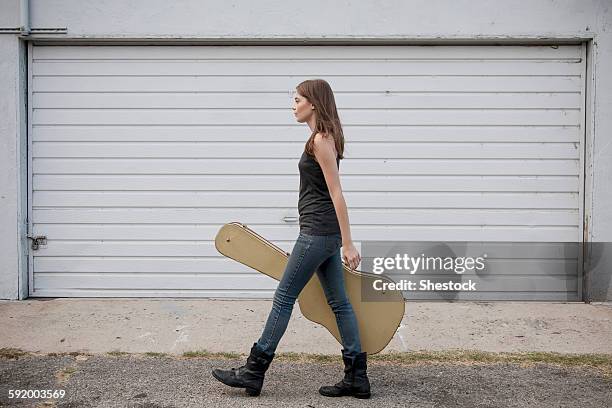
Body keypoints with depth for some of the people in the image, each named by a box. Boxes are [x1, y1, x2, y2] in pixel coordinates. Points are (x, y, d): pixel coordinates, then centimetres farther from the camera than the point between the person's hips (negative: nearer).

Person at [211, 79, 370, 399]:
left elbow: (336, 194, -18)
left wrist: (348, 244, -18)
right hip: (325, 233, 10)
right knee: (339, 303, 9)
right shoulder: (323, 137, 16)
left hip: (317, 233, -10)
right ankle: (356, 378, 14)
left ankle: (253, 372, 8)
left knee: (284, 298, -2)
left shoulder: (321, 139, -14)